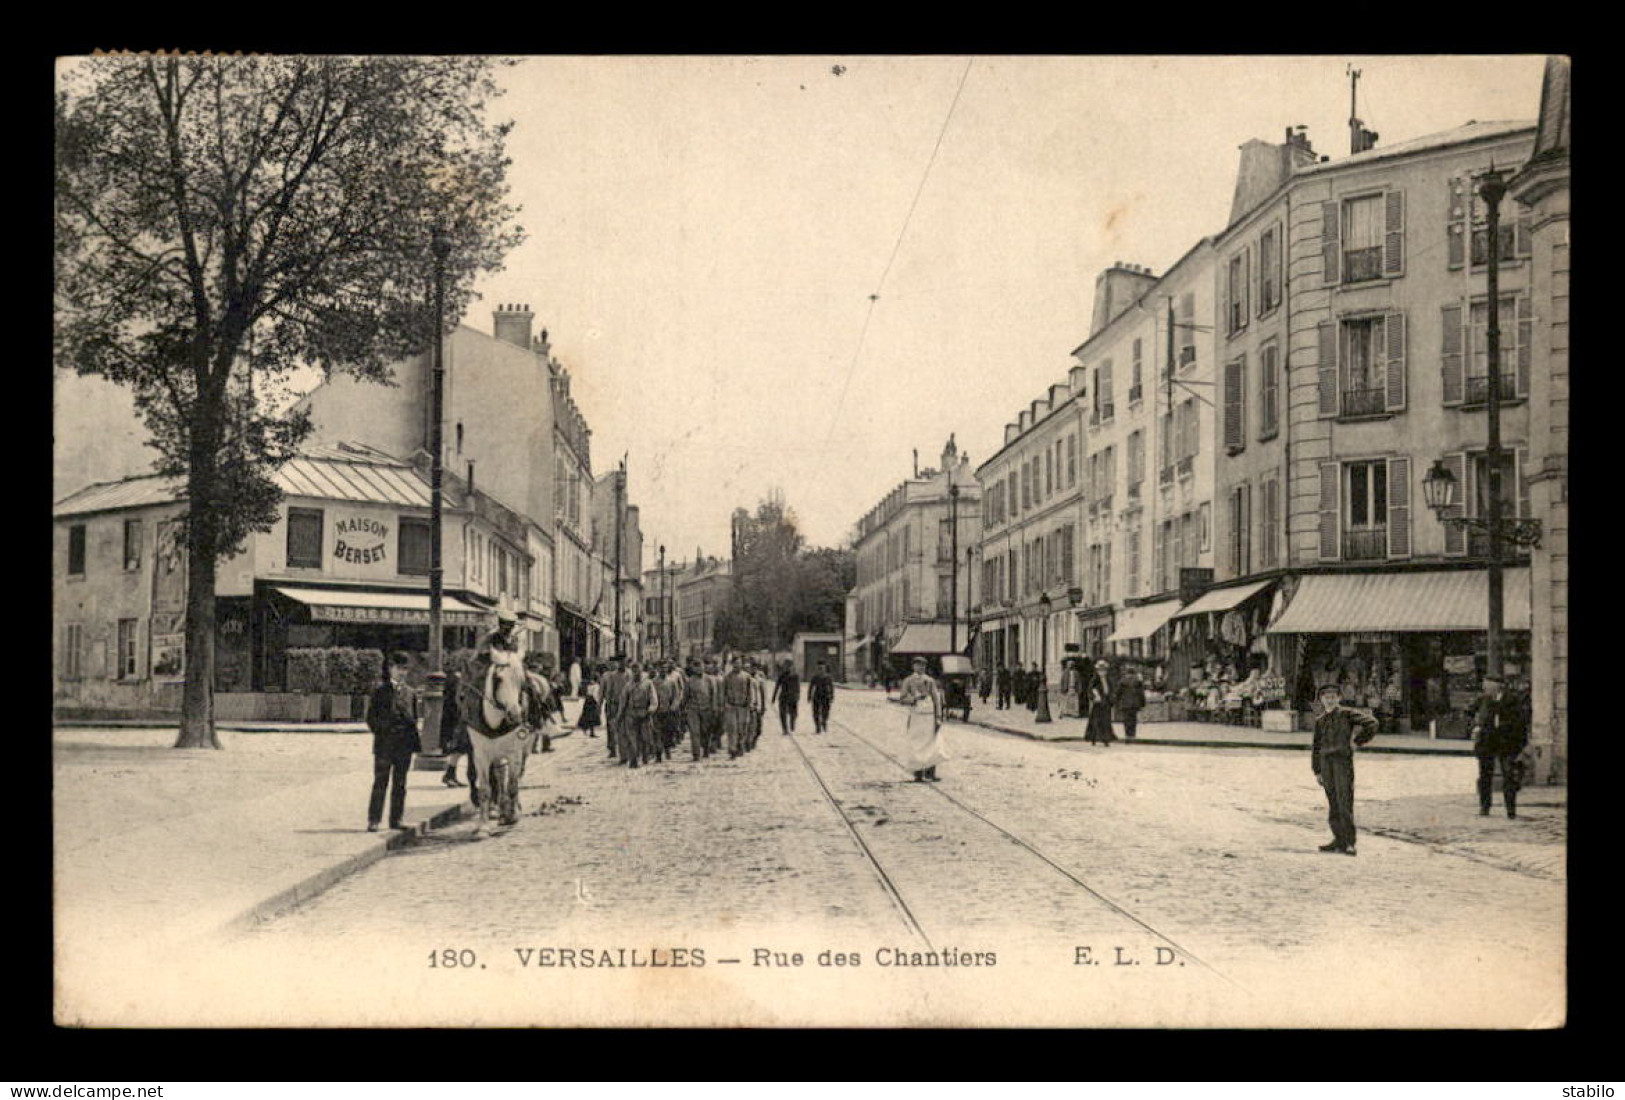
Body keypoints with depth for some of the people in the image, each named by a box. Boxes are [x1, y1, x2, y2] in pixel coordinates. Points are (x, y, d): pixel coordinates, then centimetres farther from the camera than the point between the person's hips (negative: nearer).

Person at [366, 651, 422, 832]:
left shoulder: (410, 693, 10)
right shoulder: (381, 692, 1)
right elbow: (371, 717, 2)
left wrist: (413, 740, 5)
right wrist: (380, 734, -6)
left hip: (404, 746, 3)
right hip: (384, 746, -3)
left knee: (400, 785, 8)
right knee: (380, 784, 0)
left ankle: (396, 819, 14)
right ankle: (373, 820, 4)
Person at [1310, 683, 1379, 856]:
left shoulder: (1347, 714, 0)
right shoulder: (1319, 721, 14)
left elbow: (1371, 723, -5)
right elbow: (1316, 746, 17)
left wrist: (1357, 741, -3)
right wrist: (1317, 771, 13)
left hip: (1343, 759, -5)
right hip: (1326, 762, 5)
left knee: (1344, 802, -10)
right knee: (1332, 802, 7)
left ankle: (1349, 843, -10)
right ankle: (1338, 839, 13)